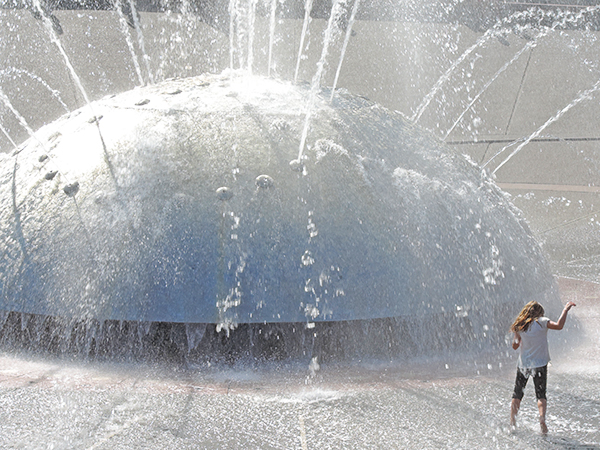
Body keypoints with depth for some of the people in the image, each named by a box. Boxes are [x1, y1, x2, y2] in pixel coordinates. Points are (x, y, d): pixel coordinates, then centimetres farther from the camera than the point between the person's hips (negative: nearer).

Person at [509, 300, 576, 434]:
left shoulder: (520, 326, 0)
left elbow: (515, 346, 6)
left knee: (517, 395, 12)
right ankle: (542, 419, -16)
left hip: (523, 364, 2)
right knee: (541, 395, 5)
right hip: (539, 365, -2)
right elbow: (559, 326, -22)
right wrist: (566, 309, -12)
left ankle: (512, 423, 12)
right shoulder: (541, 322, -9)